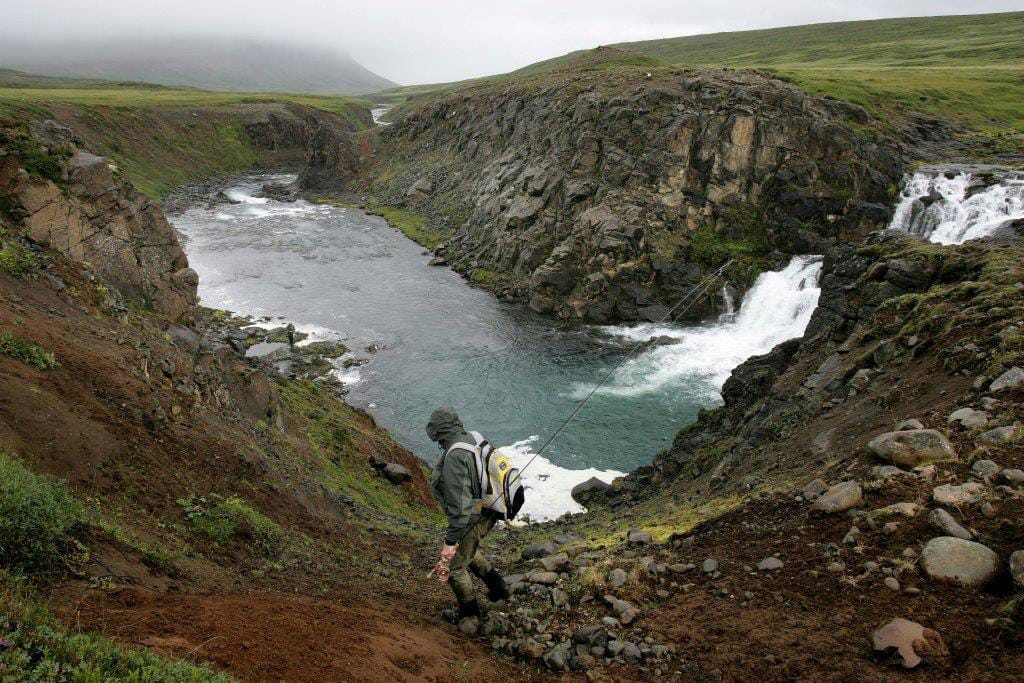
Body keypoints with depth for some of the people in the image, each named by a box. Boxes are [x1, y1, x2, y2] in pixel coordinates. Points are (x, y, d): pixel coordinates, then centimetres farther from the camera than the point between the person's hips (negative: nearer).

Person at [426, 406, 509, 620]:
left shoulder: (454, 457, -30)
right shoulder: (473, 440, -4)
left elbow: (459, 505, -31)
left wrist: (450, 541, -25)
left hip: (471, 520, -8)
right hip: (487, 513, 9)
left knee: (454, 567, 15)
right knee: (467, 550, 33)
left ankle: (469, 613, 33)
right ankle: (497, 584, 34)